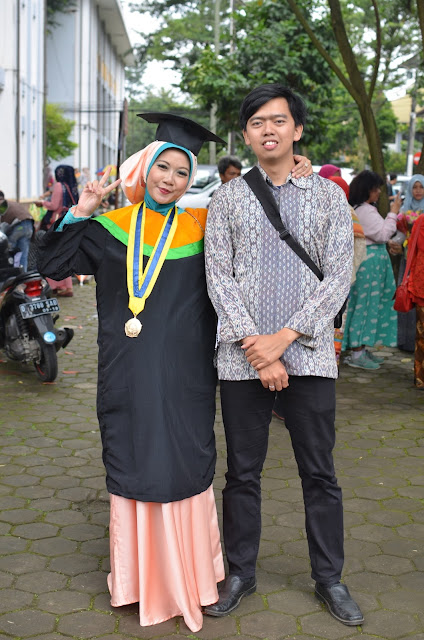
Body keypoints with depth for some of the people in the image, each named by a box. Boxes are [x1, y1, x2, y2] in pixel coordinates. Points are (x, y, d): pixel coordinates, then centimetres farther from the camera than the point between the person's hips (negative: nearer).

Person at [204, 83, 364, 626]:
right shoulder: (227, 199, 7)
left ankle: (329, 578, 23)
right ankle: (241, 573, 26)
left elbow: (338, 277, -2)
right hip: (242, 358, 0)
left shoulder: (329, 196, 7)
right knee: (242, 472, 9)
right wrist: (256, 349, -11)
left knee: (320, 473, 8)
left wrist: (284, 336, -12)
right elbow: (219, 279, -1)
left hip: (309, 355, 0)